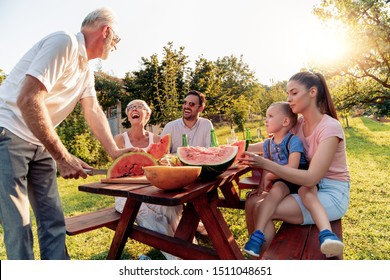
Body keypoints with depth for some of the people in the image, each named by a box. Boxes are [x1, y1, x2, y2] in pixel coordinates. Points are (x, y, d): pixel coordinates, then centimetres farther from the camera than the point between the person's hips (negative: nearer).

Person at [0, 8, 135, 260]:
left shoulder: (86, 69, 11)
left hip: (40, 143, 9)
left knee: (54, 221, 8)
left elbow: (94, 111, 8)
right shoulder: (64, 43, -18)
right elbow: (28, 100, -28)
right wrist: (63, 157, -26)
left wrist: (115, 152, -3)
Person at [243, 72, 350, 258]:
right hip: (307, 187, 6)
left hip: (332, 194, -6)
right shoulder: (299, 124, 3)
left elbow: (311, 178, -25)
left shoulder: (330, 127, -18)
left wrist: (265, 164, -33)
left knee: (262, 208, -23)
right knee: (252, 202, -13)